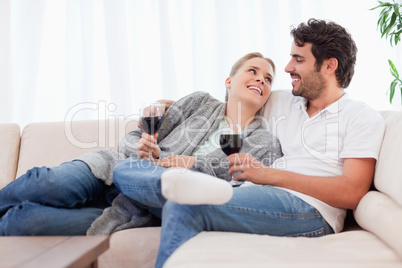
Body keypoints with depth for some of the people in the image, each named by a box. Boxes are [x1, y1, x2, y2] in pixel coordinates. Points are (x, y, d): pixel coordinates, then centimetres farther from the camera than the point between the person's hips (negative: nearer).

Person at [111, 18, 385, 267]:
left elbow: (352, 193, -8)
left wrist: (270, 174, -11)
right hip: (254, 198, 7)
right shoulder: (281, 102, 23)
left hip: (309, 209, -6)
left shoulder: (363, 118, 5)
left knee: (186, 204, -32)